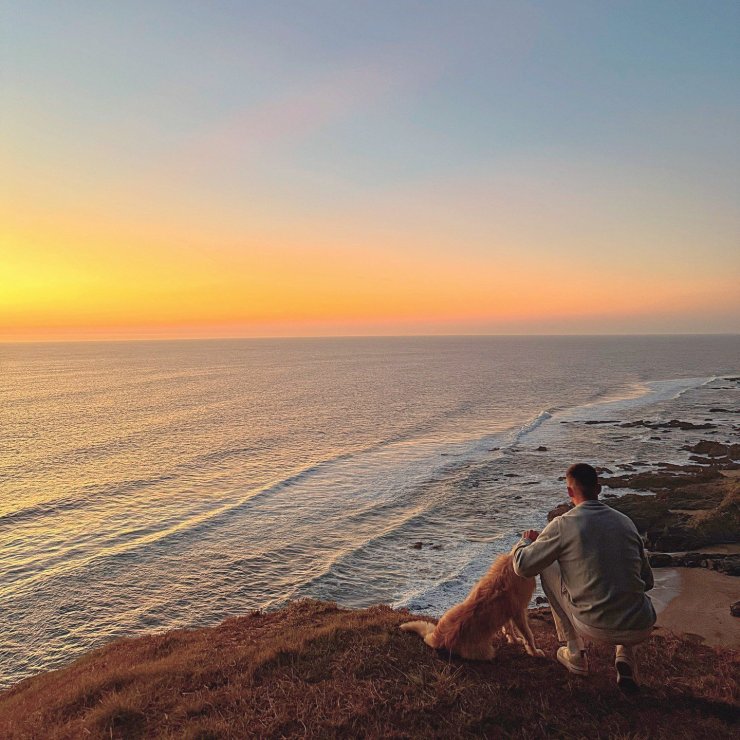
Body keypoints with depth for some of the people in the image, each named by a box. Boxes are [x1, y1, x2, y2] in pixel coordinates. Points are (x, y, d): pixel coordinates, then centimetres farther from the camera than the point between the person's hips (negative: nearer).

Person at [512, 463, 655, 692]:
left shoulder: (563, 524, -7)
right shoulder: (625, 521, 6)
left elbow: (523, 567, 0)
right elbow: (647, 581, 15)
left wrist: (525, 541, 22)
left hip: (595, 629, -4)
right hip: (641, 630, 4)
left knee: (548, 567, 18)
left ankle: (575, 654, 24)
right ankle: (625, 657, 15)